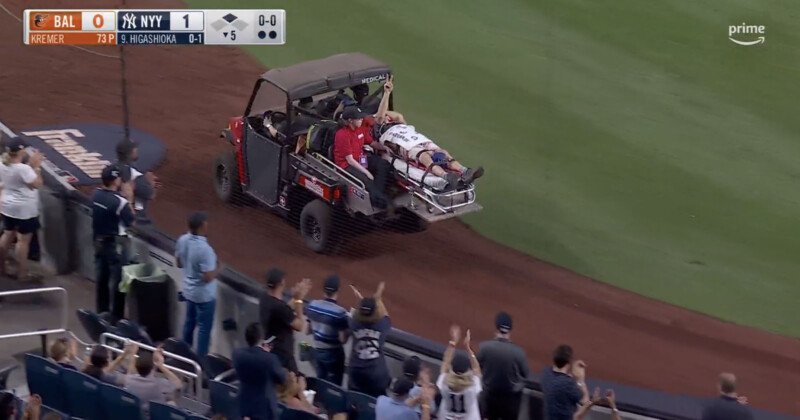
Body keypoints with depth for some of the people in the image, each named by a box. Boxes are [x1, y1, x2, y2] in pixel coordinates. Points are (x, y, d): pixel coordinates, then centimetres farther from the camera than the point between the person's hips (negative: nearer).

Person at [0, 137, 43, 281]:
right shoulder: (23, 168, -26)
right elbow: (37, 184, -20)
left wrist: (30, 165, 6)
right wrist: (36, 166, -15)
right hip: (24, 209, -9)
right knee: (23, 240, 0)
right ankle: (22, 273, 5)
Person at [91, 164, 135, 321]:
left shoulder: (96, 194, -3)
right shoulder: (120, 202, -25)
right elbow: (131, 221, -14)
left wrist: (124, 199, 2)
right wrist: (129, 199, -9)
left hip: (99, 241, 7)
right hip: (115, 244, -7)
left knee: (101, 278, 17)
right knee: (117, 281, 4)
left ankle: (102, 312, 28)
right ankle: (117, 317, 10)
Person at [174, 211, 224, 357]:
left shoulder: (182, 240, -10)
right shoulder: (204, 249, -33)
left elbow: (179, 264, 5)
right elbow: (208, 277, -28)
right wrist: (218, 268, -11)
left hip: (188, 289, 8)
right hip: (204, 294, -8)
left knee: (189, 321, 24)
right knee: (204, 327, 9)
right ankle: (201, 358, 20)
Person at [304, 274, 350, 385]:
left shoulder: (312, 305, -7)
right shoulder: (340, 312, -26)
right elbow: (343, 339, -22)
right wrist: (349, 329, -6)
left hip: (317, 350, 6)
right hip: (334, 353, -6)